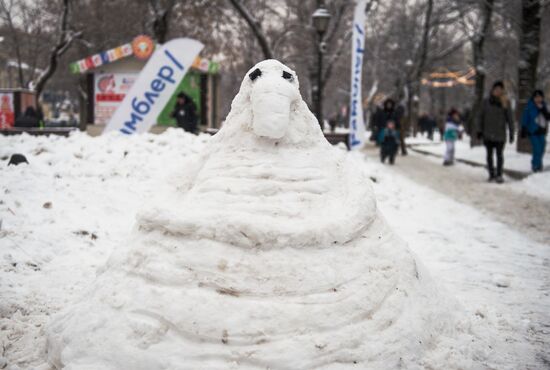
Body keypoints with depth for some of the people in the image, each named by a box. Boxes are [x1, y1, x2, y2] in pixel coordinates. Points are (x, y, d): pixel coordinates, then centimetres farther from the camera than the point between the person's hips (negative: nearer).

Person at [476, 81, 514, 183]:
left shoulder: (505, 103, 0)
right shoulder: (486, 102, 2)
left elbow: (509, 119, 2)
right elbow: (480, 117, 7)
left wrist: (511, 133, 0)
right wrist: (479, 130, 1)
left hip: (500, 134, -1)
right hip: (488, 134, 1)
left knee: (499, 155, -1)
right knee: (489, 155, 6)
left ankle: (499, 175, 5)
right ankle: (491, 174, 14)